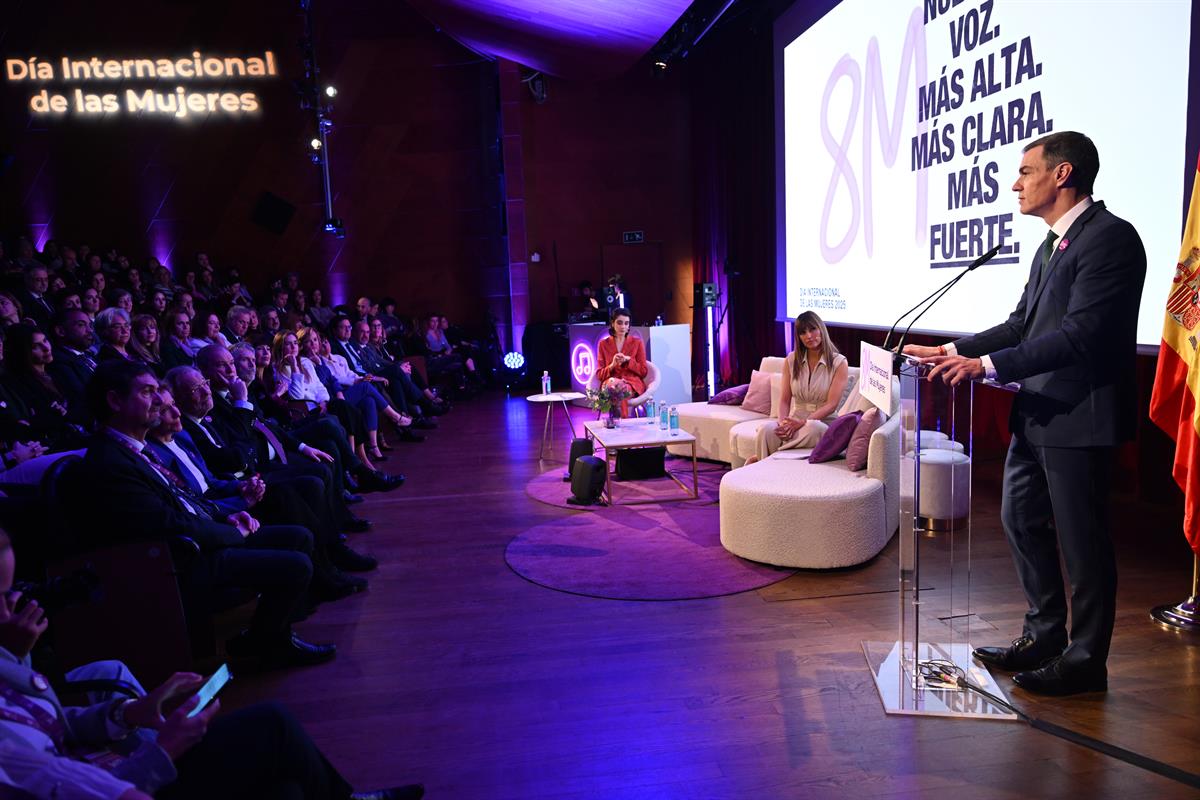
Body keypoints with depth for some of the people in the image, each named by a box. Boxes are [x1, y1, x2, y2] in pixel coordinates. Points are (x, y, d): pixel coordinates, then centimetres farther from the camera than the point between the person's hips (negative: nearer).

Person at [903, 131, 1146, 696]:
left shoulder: (1110, 237, -14)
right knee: (1021, 520, 17)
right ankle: (1044, 637, 33)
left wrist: (988, 365, -25)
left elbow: (1080, 334, -23)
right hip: (1037, 414, 10)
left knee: (1082, 539, 2)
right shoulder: (1051, 246, 15)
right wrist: (953, 351, 7)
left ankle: (1085, 662, 18)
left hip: (1079, 418, -10)